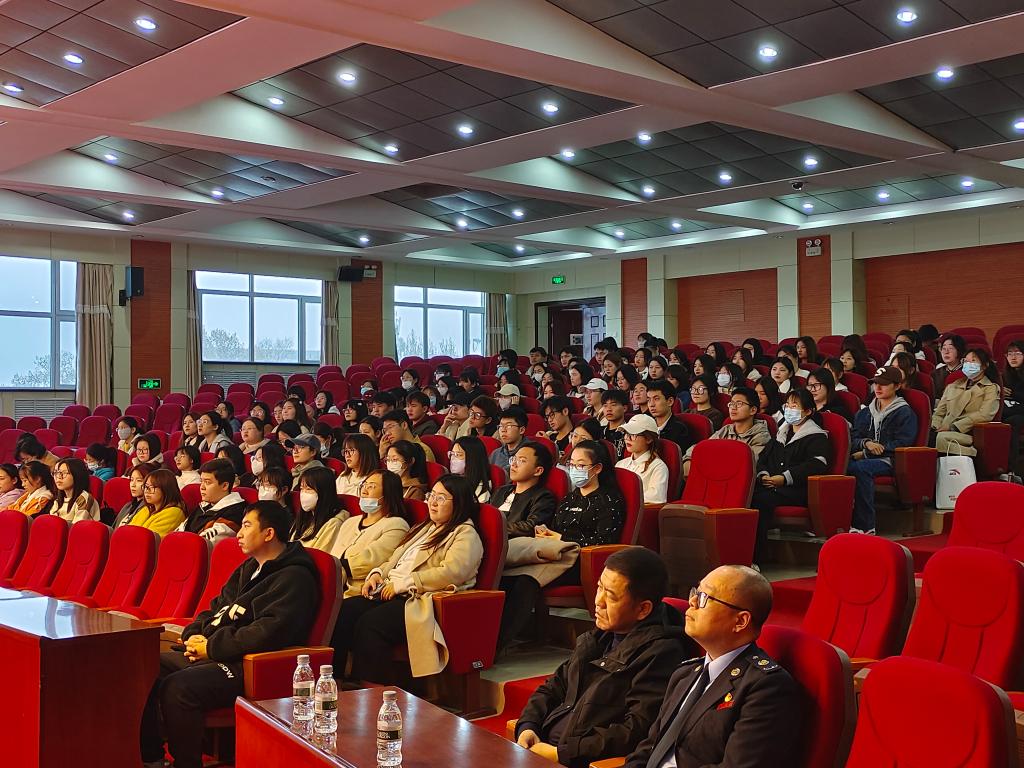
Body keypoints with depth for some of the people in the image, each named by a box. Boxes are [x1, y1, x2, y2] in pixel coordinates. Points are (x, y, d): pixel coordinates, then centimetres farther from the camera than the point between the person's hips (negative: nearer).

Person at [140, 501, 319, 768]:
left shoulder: (294, 578, -12)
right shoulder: (249, 568, 20)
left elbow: (270, 632, -25)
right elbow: (217, 607, 26)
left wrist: (213, 646, -17)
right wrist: (194, 634, 4)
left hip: (246, 666, -10)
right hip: (212, 653, 10)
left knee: (176, 687, -30)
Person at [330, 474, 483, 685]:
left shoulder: (466, 535, 0)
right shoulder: (425, 528, 28)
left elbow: (451, 572, -16)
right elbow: (396, 559, 32)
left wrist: (401, 584, -15)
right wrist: (378, 573, 9)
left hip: (423, 601, -8)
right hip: (391, 593, 8)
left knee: (370, 623, -31)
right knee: (344, 610, -17)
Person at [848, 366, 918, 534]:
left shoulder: (905, 413, 8)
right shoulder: (865, 412, 26)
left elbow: (901, 444, -5)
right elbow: (853, 439, 14)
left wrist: (866, 454, -10)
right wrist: (866, 443, -11)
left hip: (890, 461, -5)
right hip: (866, 458, 5)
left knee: (860, 468, -38)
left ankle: (864, 526, -36)